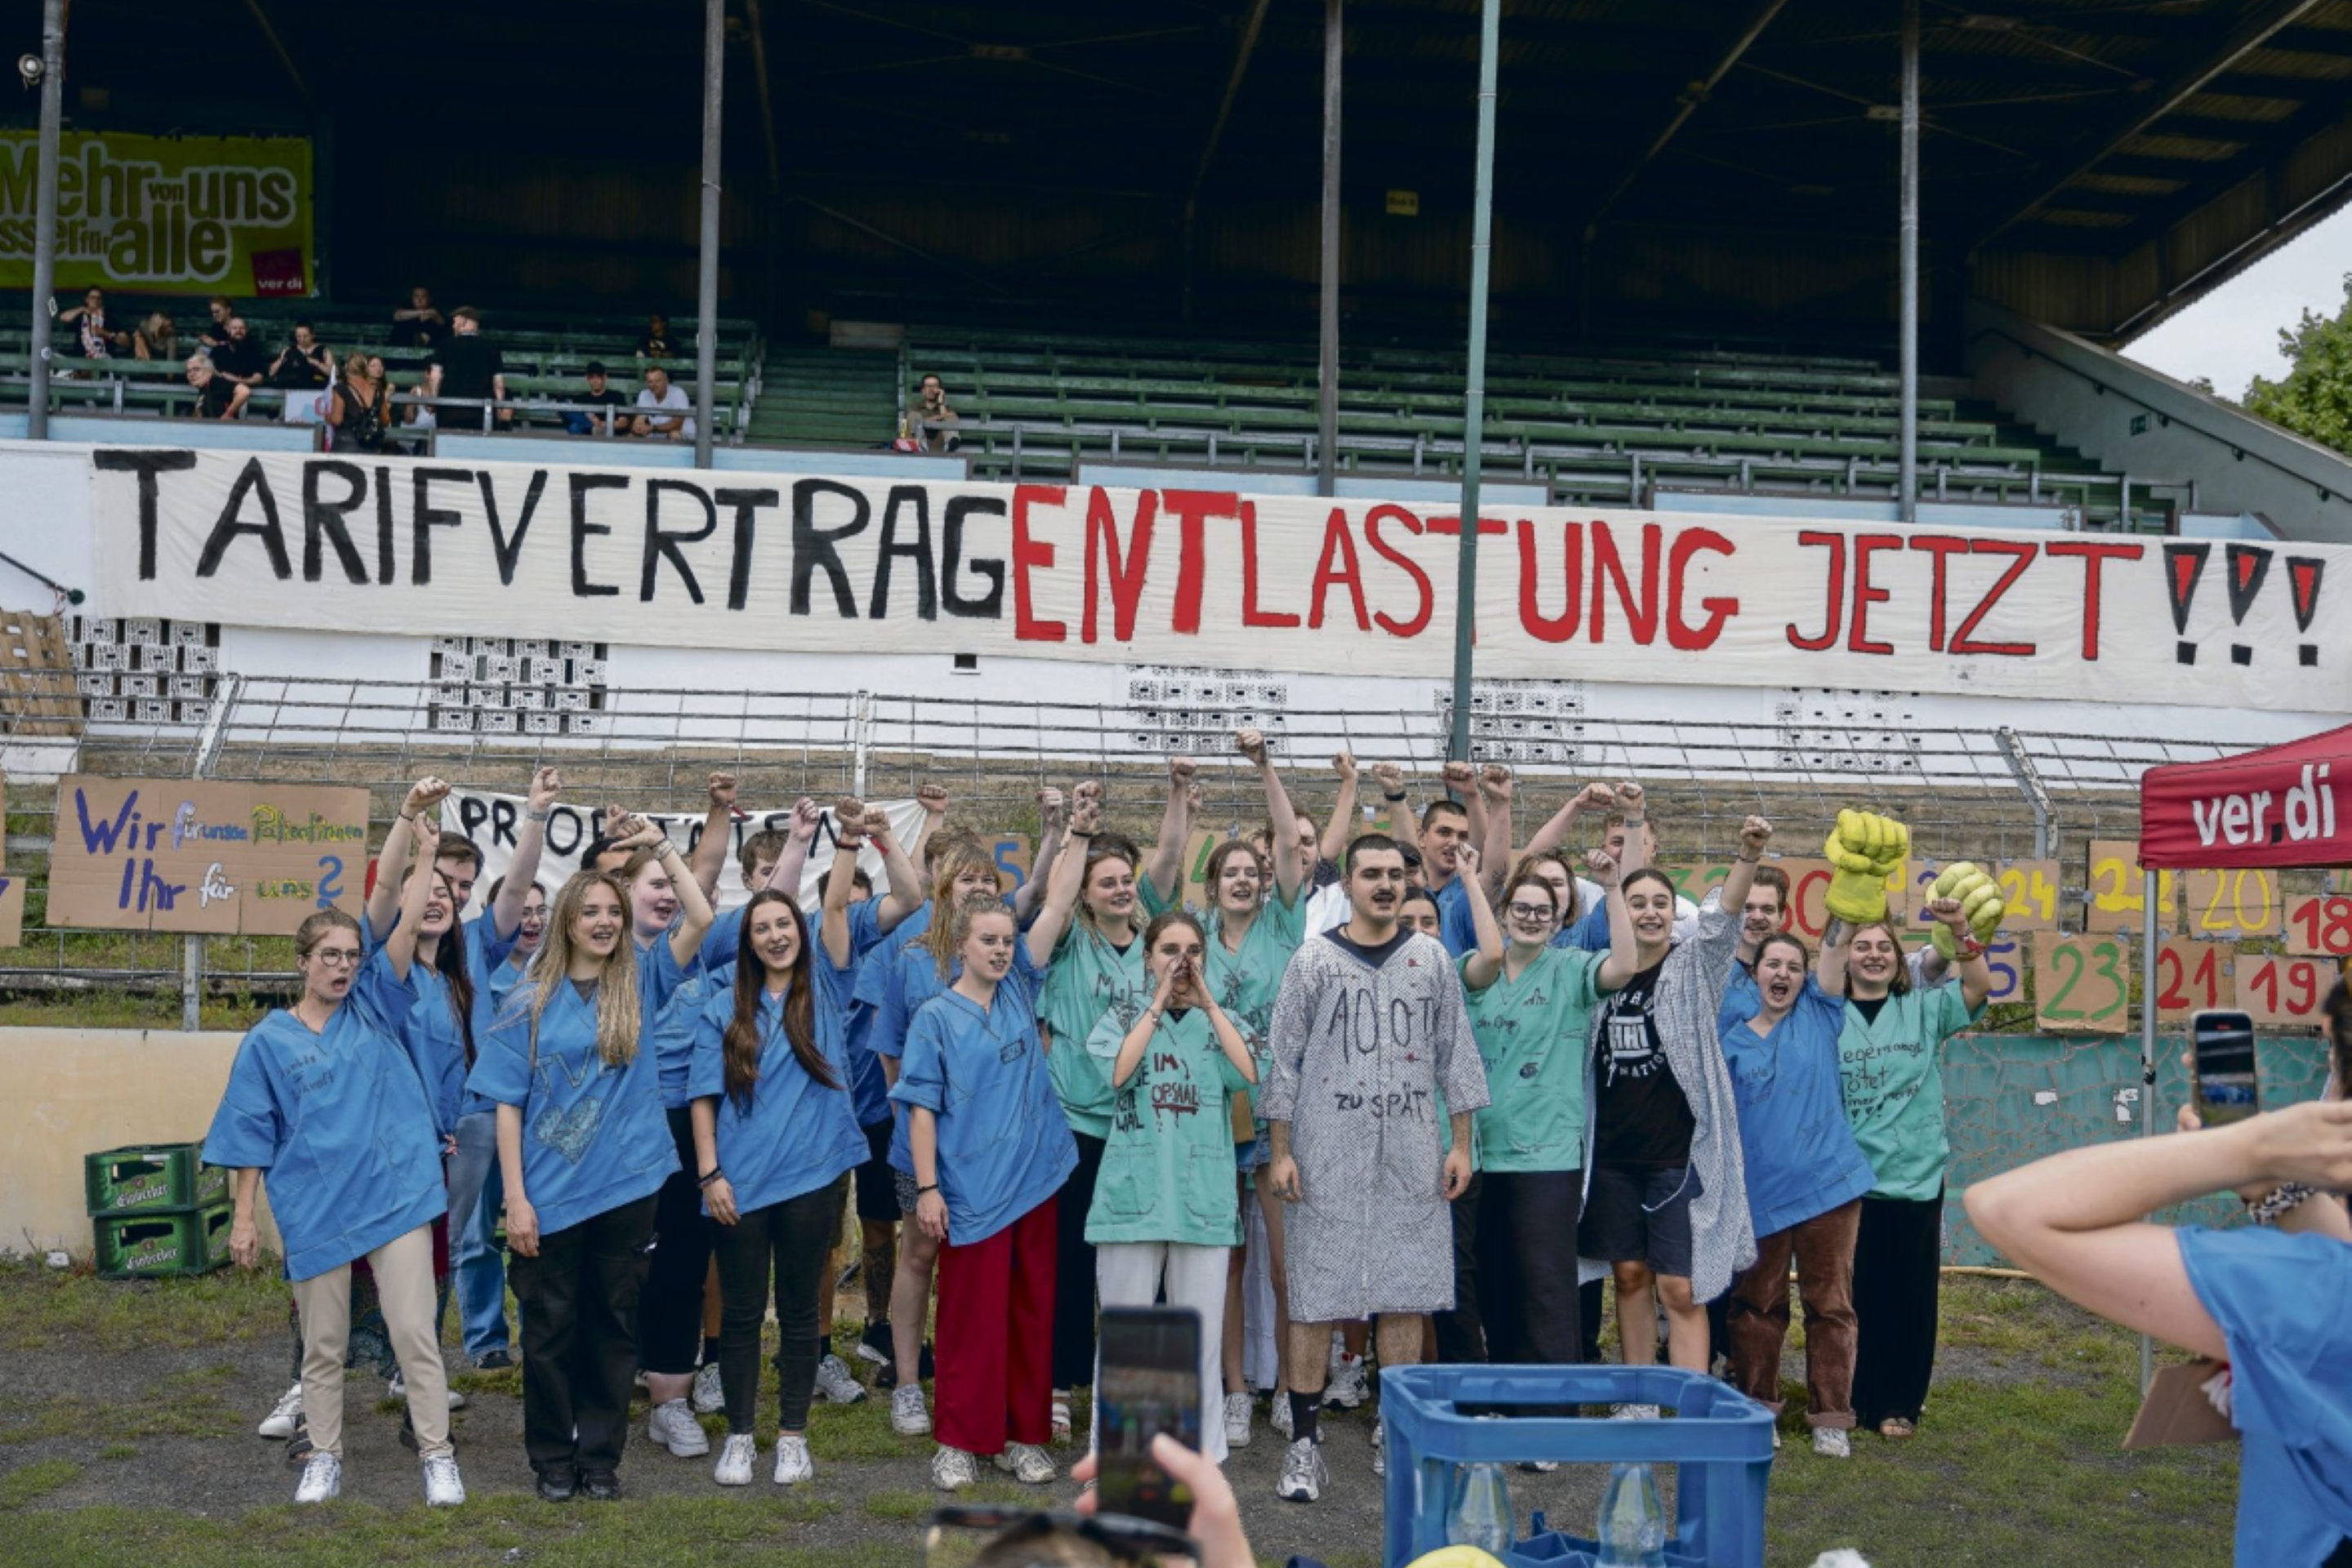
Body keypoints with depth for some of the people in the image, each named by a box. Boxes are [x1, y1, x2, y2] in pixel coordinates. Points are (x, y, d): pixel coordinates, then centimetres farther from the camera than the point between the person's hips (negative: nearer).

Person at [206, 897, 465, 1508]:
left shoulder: (372, 1009, 8)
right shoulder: (268, 1041, 2)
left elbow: (408, 926, 0)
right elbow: (251, 1133, 3)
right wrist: (244, 1217, 1)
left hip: (394, 1196, 1)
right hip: (316, 1210, 0)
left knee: (415, 1332, -2)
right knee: (322, 1345, 9)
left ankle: (438, 1456, 5)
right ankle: (324, 1460, 23)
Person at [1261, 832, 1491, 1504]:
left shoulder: (1431, 959, 8)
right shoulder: (1315, 960, 1)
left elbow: (1456, 1053, 11)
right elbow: (1283, 1059, 1)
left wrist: (1461, 1144, 5)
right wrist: (1280, 1152, -3)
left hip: (1412, 1156, 2)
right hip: (1328, 1152, -2)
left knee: (1406, 1295, 5)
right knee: (1315, 1294, -1)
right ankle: (1304, 1442, 6)